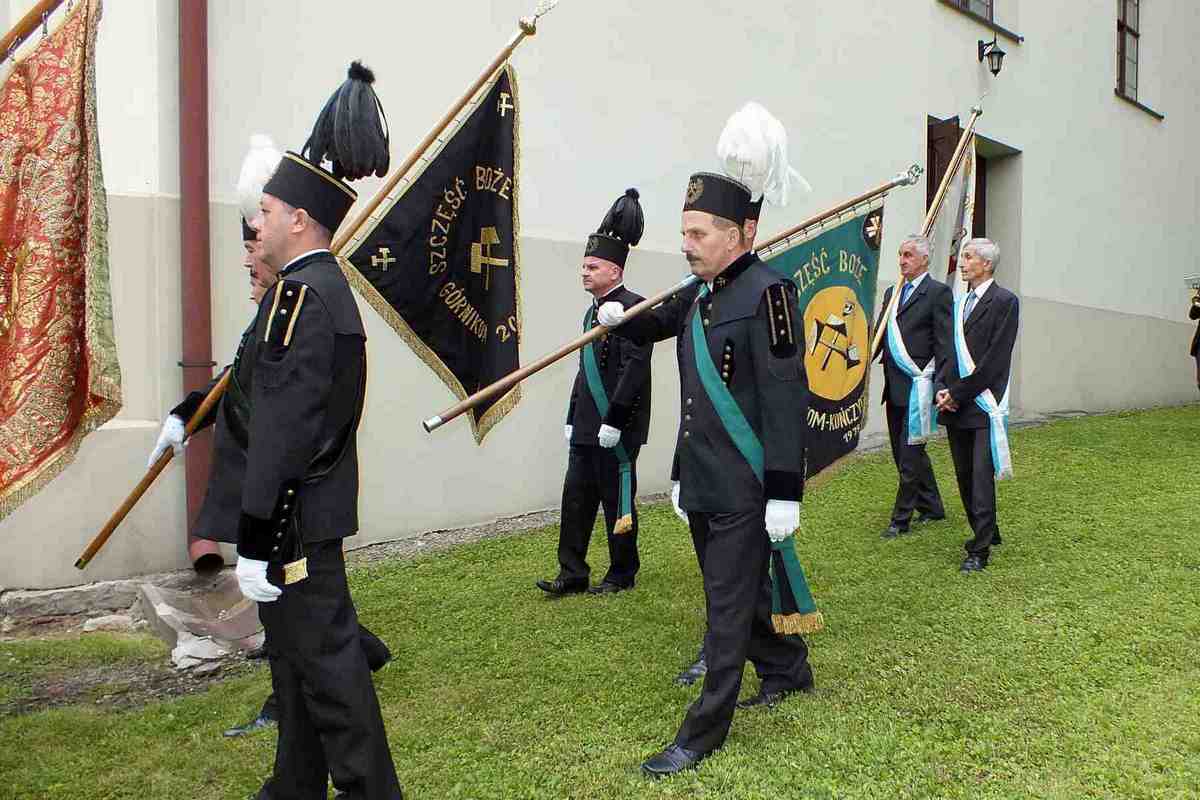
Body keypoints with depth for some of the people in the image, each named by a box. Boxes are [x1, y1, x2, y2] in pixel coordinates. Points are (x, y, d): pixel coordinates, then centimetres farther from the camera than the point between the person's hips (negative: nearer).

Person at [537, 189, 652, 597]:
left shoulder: (634, 307, -12)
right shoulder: (593, 310, 15)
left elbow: (634, 368, -20)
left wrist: (613, 421, -22)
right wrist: (573, 419, 18)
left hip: (616, 430, -8)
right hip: (586, 429, 9)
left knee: (618, 502, 4)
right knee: (576, 499, 9)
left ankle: (622, 574, 19)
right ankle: (572, 574, 17)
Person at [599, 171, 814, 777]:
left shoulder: (767, 293, -14)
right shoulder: (698, 299, 11)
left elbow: (785, 399, -18)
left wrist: (784, 493, -19)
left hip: (745, 491, -8)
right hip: (702, 487, 8)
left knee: (729, 606, 1)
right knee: (744, 591, 21)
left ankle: (704, 732, 12)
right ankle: (788, 672, 42)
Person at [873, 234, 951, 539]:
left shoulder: (938, 292, -5)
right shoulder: (892, 293, 17)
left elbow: (944, 343, -9)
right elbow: (879, 334, 15)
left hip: (917, 386, -8)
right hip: (894, 388, 8)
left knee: (910, 453, -4)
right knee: (904, 452, 15)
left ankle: (901, 519, 6)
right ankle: (932, 508, 30)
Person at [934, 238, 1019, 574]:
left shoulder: (1004, 301, -7)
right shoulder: (959, 303, 15)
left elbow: (994, 359, -13)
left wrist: (958, 393, -14)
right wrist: (941, 388, 0)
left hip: (983, 404, -7)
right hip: (955, 404, 7)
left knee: (982, 477, -8)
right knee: (964, 475, 13)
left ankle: (979, 551, -3)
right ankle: (987, 532, 29)